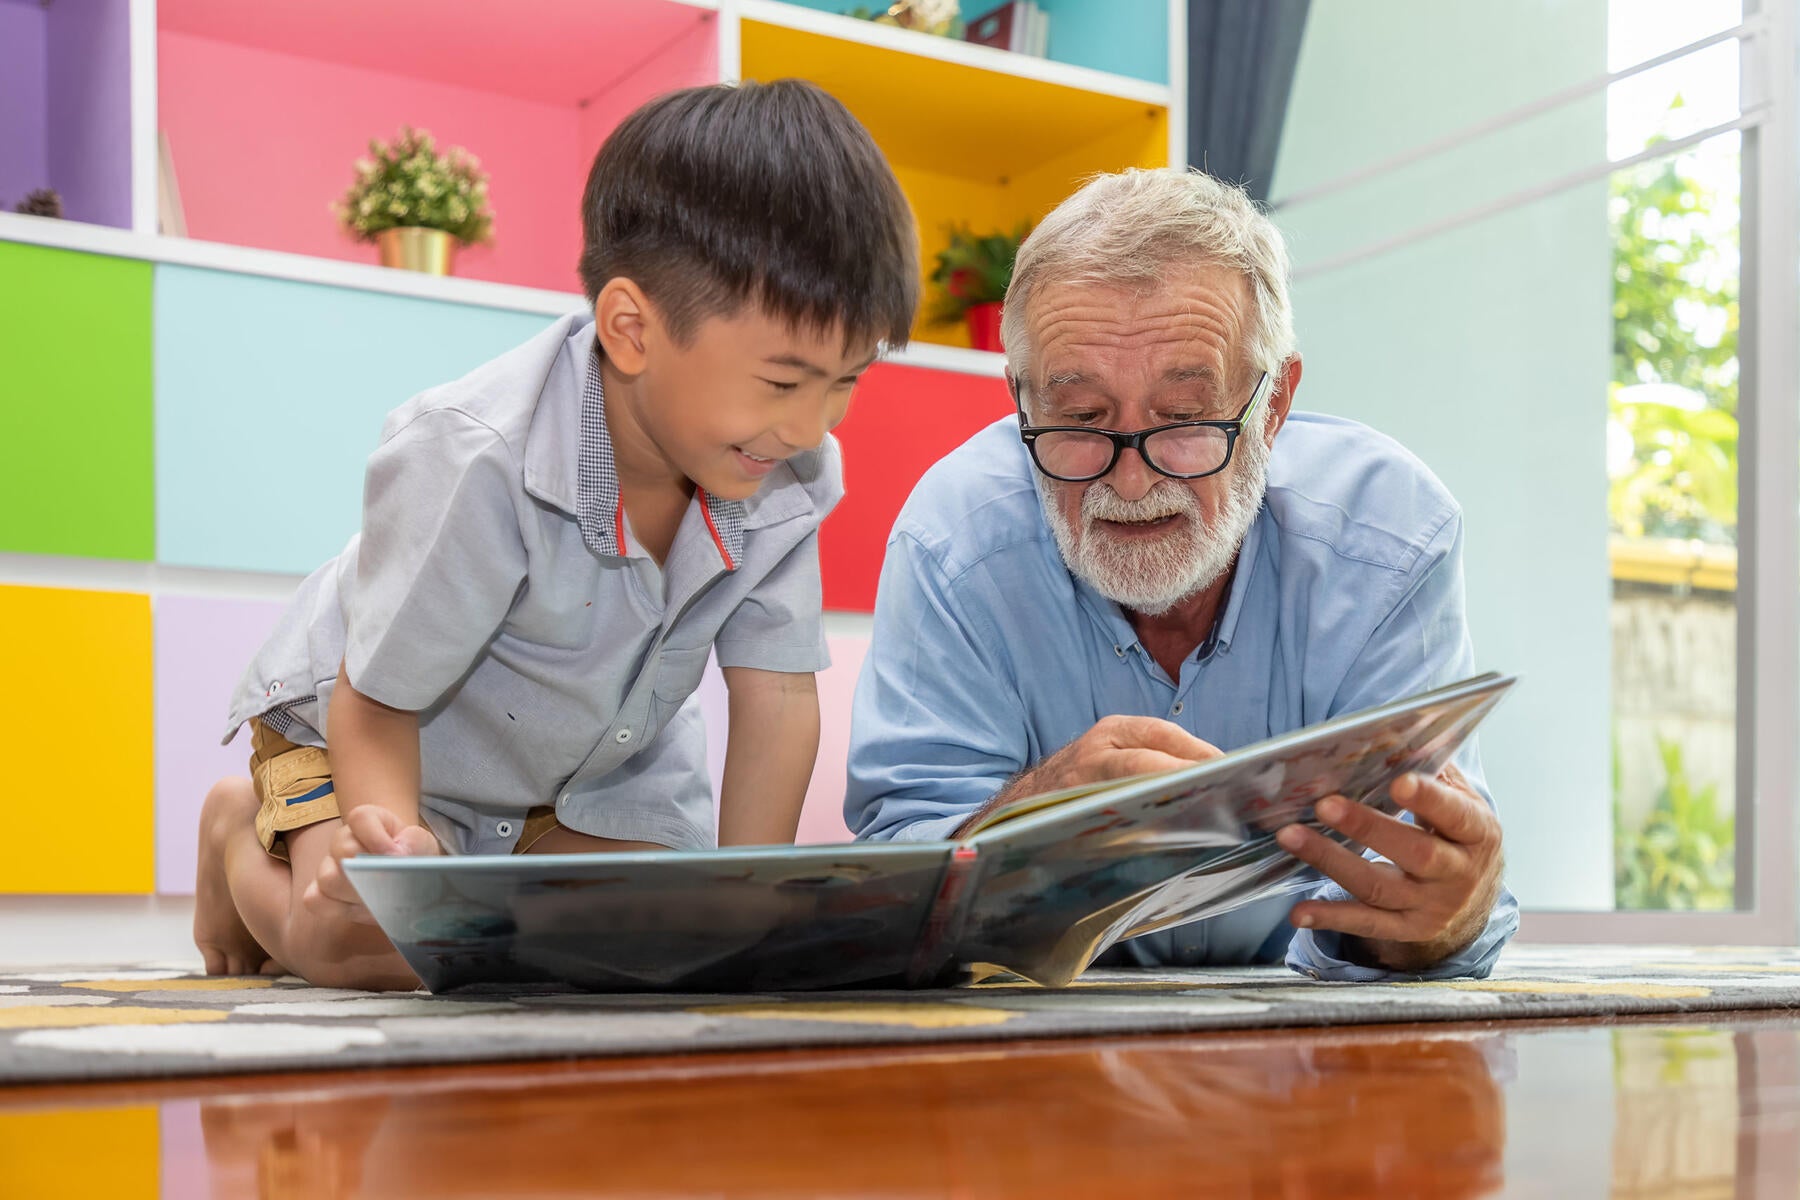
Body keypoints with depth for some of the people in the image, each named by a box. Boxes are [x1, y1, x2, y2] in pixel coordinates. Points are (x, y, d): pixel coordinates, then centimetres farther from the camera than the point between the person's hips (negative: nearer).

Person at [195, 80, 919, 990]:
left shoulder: (790, 478, -23)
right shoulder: (474, 465, -38)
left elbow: (775, 697, -16)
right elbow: (377, 701, -27)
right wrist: (390, 839, -46)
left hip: (600, 767, 5)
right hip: (374, 729, -5)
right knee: (367, 939, -26)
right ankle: (244, 831, 11)